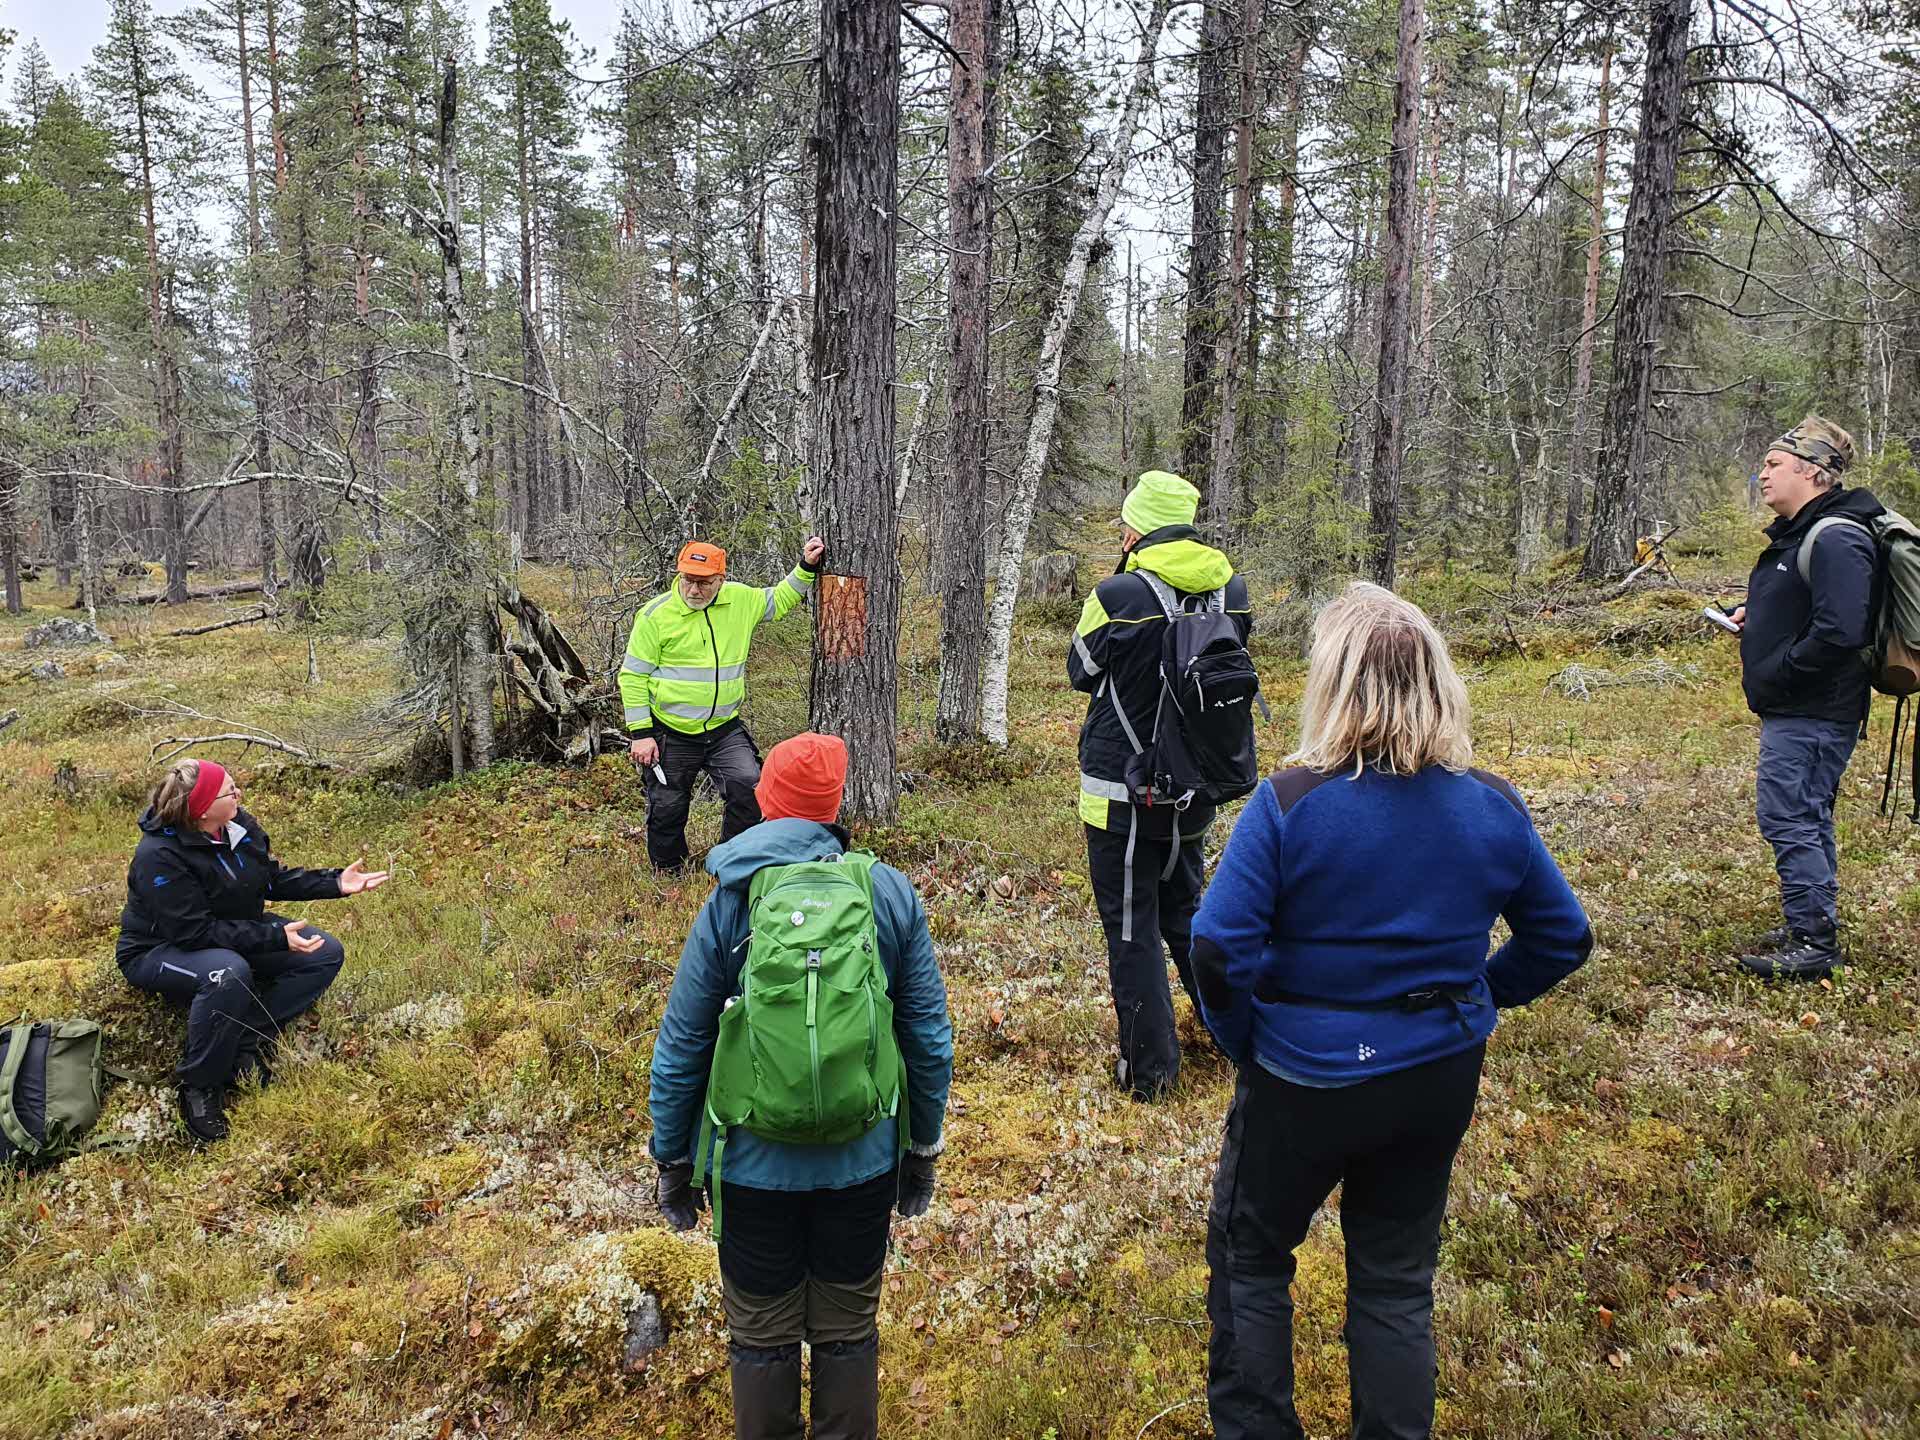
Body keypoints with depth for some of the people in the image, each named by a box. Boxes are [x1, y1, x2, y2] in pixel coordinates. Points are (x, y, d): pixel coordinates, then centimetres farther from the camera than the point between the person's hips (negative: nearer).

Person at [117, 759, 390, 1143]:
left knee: (327, 954, -6)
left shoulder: (240, 825, -8)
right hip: (160, 950, -8)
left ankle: (248, 1039, -13)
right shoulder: (159, 856, -29)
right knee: (228, 972, -40)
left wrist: (335, 884, -7)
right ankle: (199, 1087, -21)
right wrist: (275, 937, -34)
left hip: (234, 932, 8)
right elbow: (195, 932, -30)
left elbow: (274, 879, 6)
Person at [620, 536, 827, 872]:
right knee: (668, 811, 7)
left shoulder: (740, 599, 0)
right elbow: (633, 676, -6)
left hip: (724, 728, 2)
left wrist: (806, 567, 8)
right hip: (670, 734, -2)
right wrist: (641, 734, -10)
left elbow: (779, 600, 21)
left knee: (750, 788, -16)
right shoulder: (655, 614, -10)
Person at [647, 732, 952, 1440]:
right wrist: (923, 1149, 10)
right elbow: (929, 1037, -4)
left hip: (756, 1164, -1)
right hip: (864, 1162, 1)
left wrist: (672, 1160, 7)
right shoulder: (890, 892, -9)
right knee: (849, 1330, 20)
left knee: (762, 1338, 18)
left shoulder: (728, 904, -12)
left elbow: (679, 1051, -7)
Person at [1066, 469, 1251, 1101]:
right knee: (1185, 908, 24)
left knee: (1131, 927, 6)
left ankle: (1149, 1067, 13)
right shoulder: (1232, 591, -3)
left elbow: (1082, 671, -2)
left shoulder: (1119, 595, -20)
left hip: (1124, 792, -6)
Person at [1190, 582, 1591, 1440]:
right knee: (1397, 1275, 21)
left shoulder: (1289, 804, -22)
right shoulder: (1492, 808, -8)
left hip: (1305, 1079, -4)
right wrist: (1478, 997, 14)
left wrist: (1242, 1041, -6)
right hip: (1440, 1078, 4)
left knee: (1250, 1256, 20)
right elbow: (1563, 938, 2)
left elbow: (1219, 950, -23)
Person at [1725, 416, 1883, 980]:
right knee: (1807, 817, 17)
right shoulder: (1797, 532, 15)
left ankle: (1812, 941, 0)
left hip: (1812, 714, -11)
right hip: (1794, 707, 11)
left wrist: (1777, 674, -19)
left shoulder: (1836, 539, -19)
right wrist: (1753, 614, 12)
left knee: (1787, 817, -8)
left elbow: (1841, 631, -28)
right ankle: (1814, 929, 28)